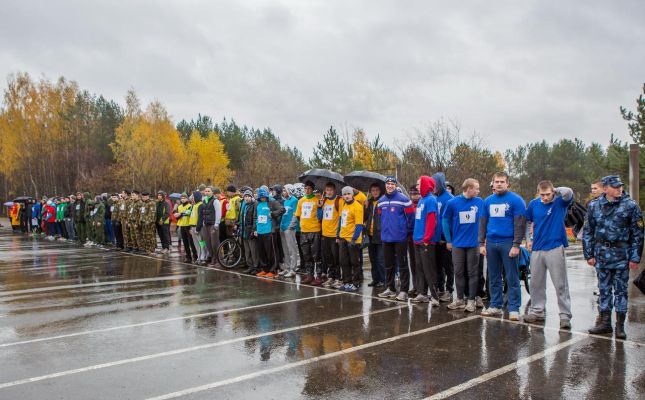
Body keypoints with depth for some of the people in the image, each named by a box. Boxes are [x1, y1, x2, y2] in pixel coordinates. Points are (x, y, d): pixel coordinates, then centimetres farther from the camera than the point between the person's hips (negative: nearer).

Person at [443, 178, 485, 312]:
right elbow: (445, 220, 2)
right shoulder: (452, 202, -7)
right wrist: (448, 240, 2)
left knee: (473, 273, 6)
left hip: (474, 244, 0)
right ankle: (460, 299, 21)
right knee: (459, 272, 9)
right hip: (458, 244, 0)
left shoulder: (480, 202, -5)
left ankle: (472, 300, 16)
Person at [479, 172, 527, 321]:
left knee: (512, 278, 0)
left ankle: (514, 309, 7)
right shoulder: (488, 201, 10)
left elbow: (520, 224, -9)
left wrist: (516, 245, -15)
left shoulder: (516, 200, -5)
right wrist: (481, 243, 7)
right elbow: (483, 223, 13)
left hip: (508, 243, -5)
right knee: (493, 277, 12)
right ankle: (495, 306, 22)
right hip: (491, 244, 5)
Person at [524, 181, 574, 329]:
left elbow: (568, 192, -28)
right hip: (537, 249, 4)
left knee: (561, 284, -1)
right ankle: (537, 311, 24)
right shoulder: (533, 204, 4)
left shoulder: (560, 202, -5)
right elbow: (527, 222, 18)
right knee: (536, 283, 11)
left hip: (555, 248, -4)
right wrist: (528, 239, 10)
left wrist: (555, 191, -10)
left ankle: (565, 315, 5)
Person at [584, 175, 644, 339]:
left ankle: (620, 325, 11)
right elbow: (588, 232, 9)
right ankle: (604, 322, 19)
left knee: (621, 290, 3)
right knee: (604, 289, 10)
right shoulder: (594, 206, 5)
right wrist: (589, 254, 4)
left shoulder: (630, 205, -2)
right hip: (602, 253, 3)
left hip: (621, 254, -2)